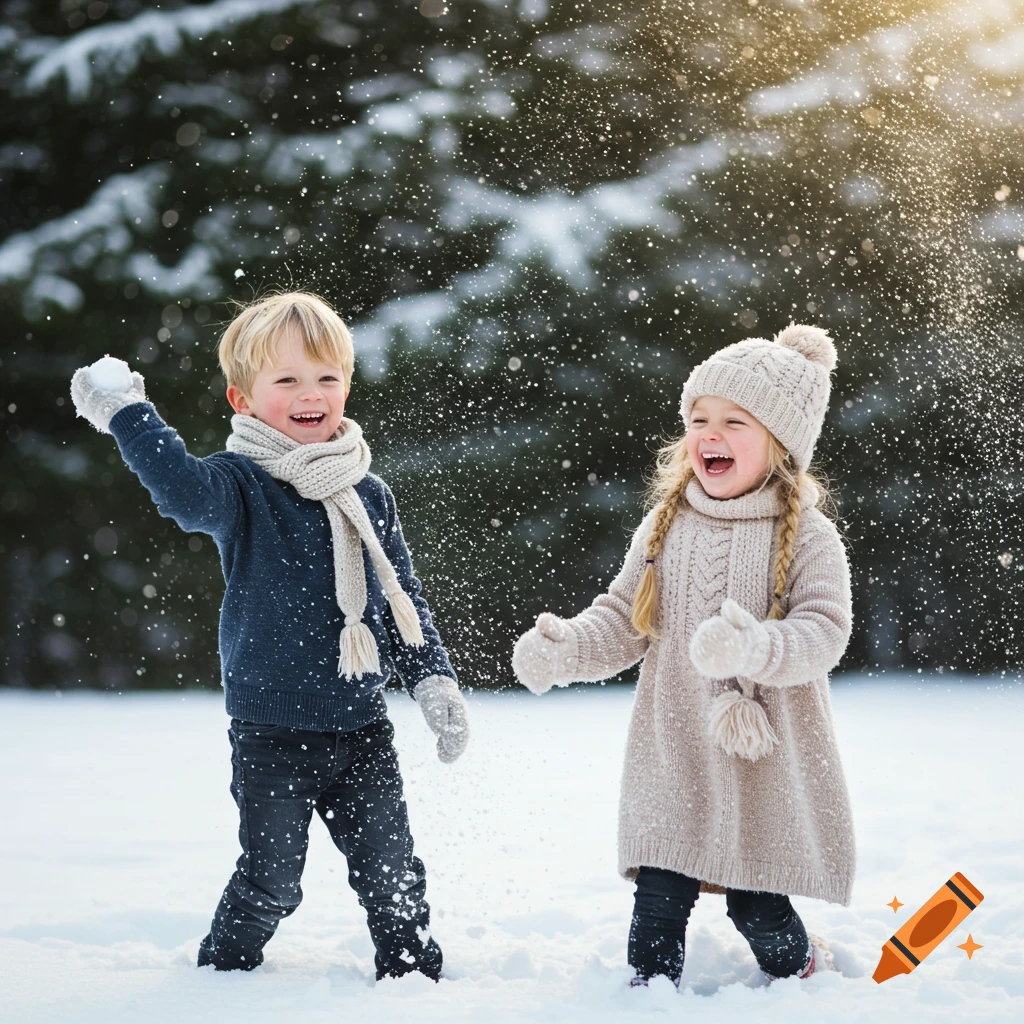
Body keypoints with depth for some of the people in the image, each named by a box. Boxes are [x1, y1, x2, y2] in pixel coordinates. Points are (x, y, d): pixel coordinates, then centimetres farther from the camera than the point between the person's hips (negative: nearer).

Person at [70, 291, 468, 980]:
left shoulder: (369, 495, 6)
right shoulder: (241, 486, -9)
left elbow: (405, 600, 13)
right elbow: (186, 492, -34)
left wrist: (435, 683, 5)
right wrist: (126, 413, -40)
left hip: (362, 728, 4)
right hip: (272, 734, -4)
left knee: (393, 874, 8)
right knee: (271, 883, 3)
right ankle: (222, 976, 26)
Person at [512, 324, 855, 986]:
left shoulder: (806, 535, -7)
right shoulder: (666, 526, 4)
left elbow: (823, 632, -17)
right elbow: (623, 622, 7)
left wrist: (753, 650, -36)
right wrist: (564, 649, -12)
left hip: (766, 764, -3)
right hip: (673, 758, 3)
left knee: (758, 906, 6)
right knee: (659, 901, 3)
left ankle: (798, 969, 34)